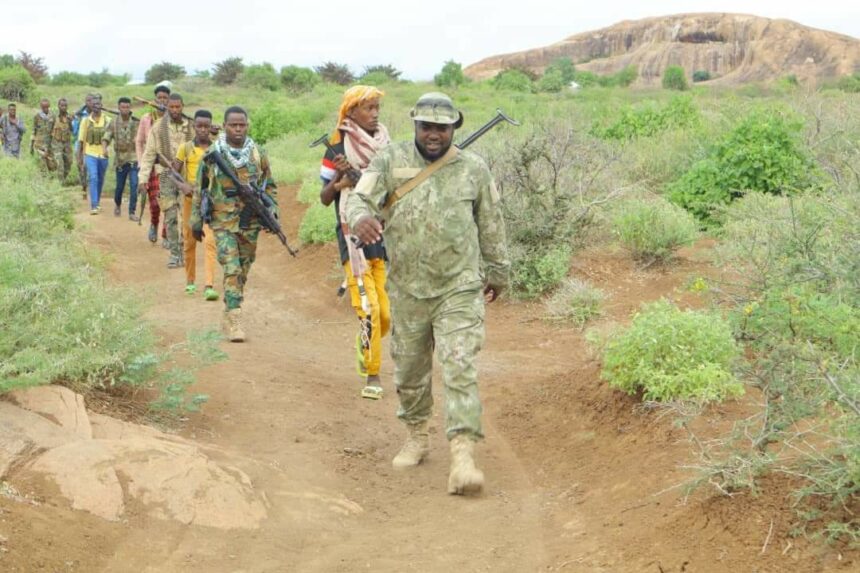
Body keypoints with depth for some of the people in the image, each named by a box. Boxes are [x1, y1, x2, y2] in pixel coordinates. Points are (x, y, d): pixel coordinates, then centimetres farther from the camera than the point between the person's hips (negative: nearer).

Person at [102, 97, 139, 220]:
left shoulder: (136, 122, -1)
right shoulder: (114, 123, 1)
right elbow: (106, 138, -3)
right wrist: (104, 148, -24)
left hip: (133, 159, -1)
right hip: (120, 159, 1)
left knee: (134, 185, -12)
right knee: (120, 186, 12)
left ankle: (132, 212, -8)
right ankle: (117, 205, 40)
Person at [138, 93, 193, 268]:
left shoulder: (190, 127, 3)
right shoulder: (158, 127, 0)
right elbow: (149, 153, 0)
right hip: (167, 175, -1)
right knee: (171, 216, -2)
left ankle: (184, 251, 13)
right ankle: (174, 253, 2)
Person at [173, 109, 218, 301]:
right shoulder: (186, 148, 2)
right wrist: (184, 187, -14)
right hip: (191, 199, 1)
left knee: (210, 241, -13)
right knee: (189, 241, 11)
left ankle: (209, 286, -18)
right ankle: (190, 281, 27)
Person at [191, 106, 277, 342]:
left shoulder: (258, 154, 4)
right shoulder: (212, 155, -1)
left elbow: (269, 186, 13)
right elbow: (200, 189, 6)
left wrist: (273, 213, 3)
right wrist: (196, 220, 7)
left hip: (251, 223, 3)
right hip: (223, 222, -3)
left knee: (243, 270, 11)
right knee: (232, 270, -13)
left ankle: (231, 313, 26)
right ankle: (233, 319, -14)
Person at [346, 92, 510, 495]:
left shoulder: (473, 169, 3)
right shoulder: (390, 161, 0)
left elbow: (491, 224, 13)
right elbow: (359, 198, -10)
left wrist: (497, 272, 20)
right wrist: (360, 217, -35)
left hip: (460, 288, -2)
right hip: (406, 290, 2)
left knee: (460, 370, -11)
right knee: (409, 369, 15)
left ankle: (463, 456, -14)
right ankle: (416, 436, 35)